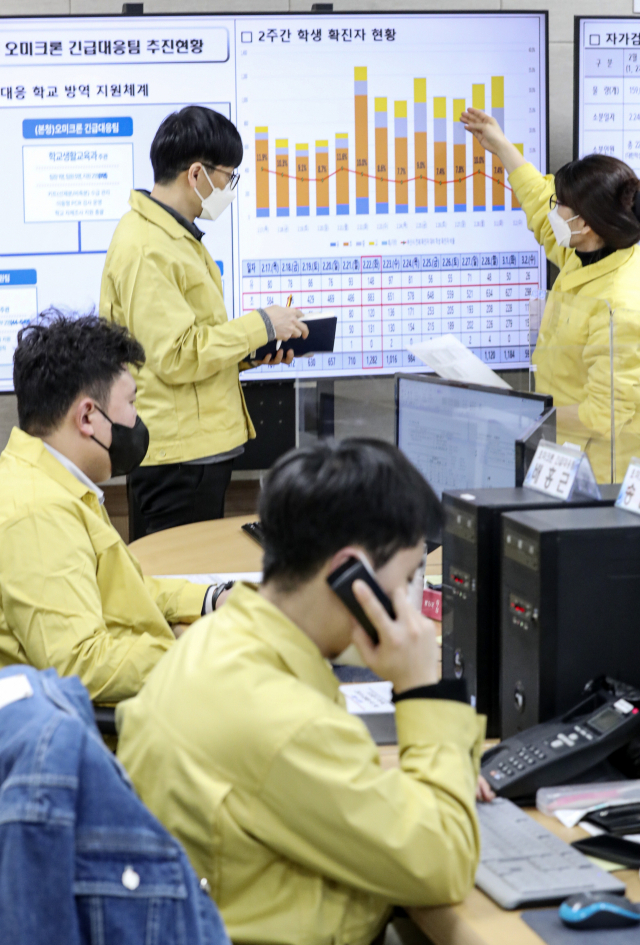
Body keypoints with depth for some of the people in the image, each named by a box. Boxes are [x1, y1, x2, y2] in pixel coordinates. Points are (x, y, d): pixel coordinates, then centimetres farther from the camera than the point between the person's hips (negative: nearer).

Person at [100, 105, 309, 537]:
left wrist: (254, 352, 9)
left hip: (203, 444, 10)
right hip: (179, 454, -10)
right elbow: (177, 357, -22)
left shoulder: (175, 235, 16)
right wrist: (258, 325, -14)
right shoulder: (144, 250, -18)